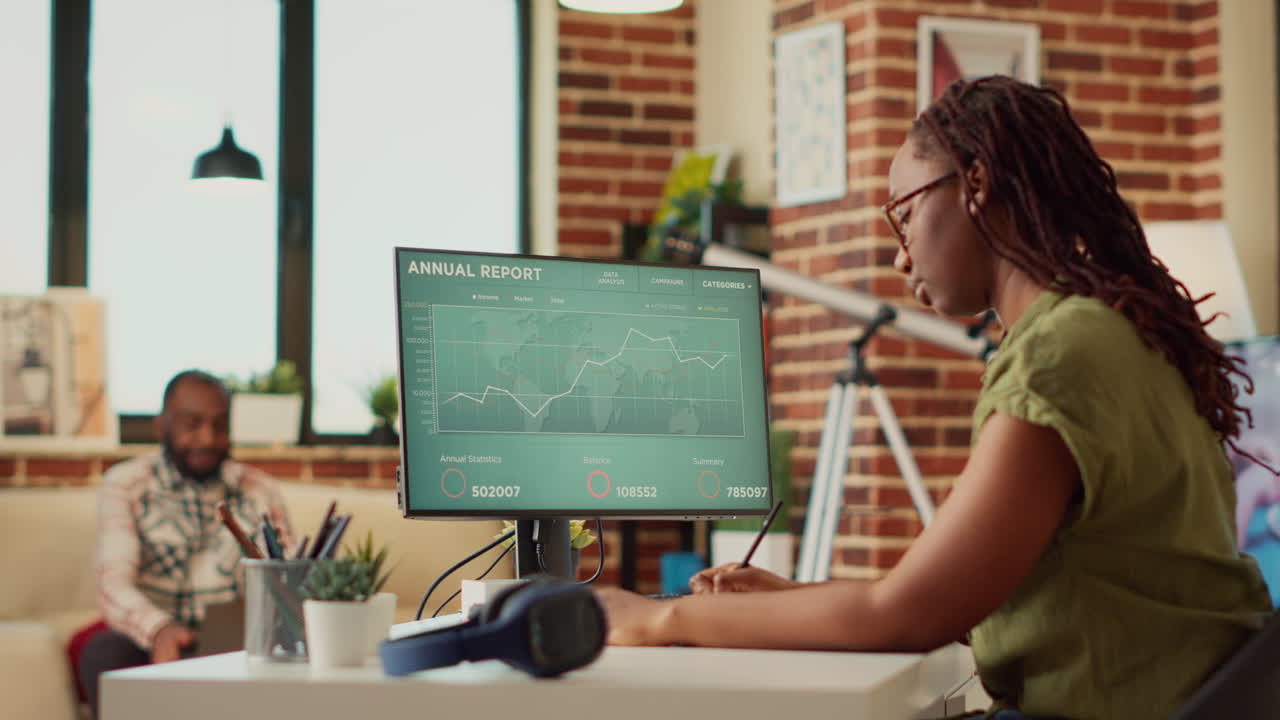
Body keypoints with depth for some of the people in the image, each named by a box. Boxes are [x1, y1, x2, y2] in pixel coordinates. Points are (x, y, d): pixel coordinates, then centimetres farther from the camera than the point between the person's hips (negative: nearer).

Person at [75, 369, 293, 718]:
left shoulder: (260, 490, 12)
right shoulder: (124, 485, 2)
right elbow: (113, 584, -12)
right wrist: (159, 630, -35)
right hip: (149, 648, -2)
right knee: (105, 651, -35)